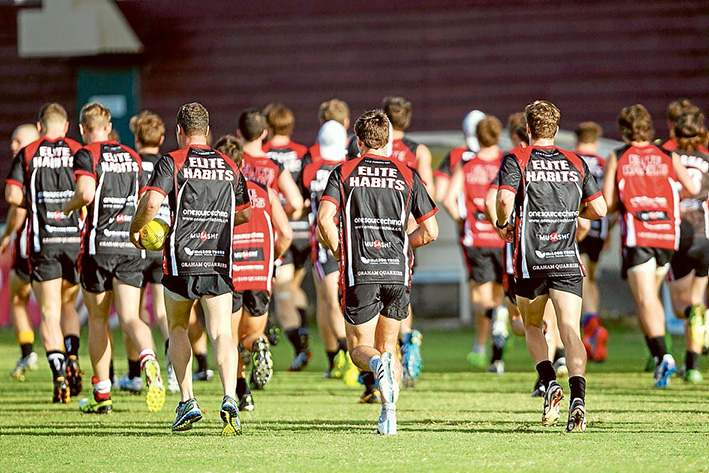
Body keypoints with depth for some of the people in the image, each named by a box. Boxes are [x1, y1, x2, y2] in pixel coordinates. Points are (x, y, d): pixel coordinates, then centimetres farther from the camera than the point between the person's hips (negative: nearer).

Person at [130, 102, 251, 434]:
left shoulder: (173, 162, -4)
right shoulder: (229, 167, 11)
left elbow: (152, 201, -16)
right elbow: (246, 212, 20)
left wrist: (136, 229, 2)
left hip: (182, 260, -2)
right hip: (220, 261, 2)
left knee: (177, 328, 17)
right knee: (222, 332, -4)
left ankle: (187, 402, 10)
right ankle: (229, 398, -26)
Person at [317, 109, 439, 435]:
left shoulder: (343, 173, 3)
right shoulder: (407, 176, 8)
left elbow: (324, 219, -12)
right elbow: (430, 231, 5)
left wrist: (339, 252, 5)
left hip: (360, 273, -2)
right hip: (398, 273, 2)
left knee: (360, 347, 8)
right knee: (388, 345, 16)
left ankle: (378, 364, -28)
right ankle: (389, 416, 2)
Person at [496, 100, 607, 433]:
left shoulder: (516, 160, -1)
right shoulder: (576, 164, 9)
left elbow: (505, 198, -18)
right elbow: (599, 209, 10)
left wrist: (502, 224, 2)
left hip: (531, 260, -1)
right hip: (568, 261, 1)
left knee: (532, 328, 18)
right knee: (570, 331, -6)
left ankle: (549, 383, -4)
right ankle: (578, 396, -26)